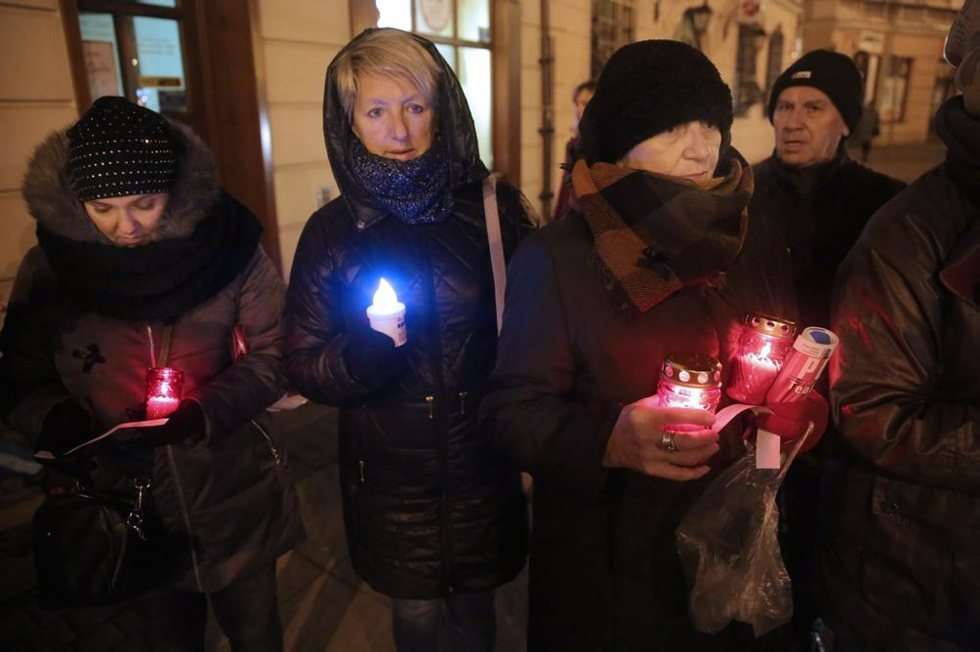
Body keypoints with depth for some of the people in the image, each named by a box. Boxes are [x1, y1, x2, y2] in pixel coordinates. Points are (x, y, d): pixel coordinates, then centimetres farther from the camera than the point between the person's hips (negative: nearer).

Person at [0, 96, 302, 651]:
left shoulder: (227, 245, -13)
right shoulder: (49, 268, -8)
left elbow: (274, 355, -8)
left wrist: (202, 412, -23)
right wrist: (68, 429, -21)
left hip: (236, 501, -1)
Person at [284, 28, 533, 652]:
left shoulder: (496, 206, -10)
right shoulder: (332, 230, -8)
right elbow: (303, 365, -5)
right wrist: (362, 352, -26)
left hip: (482, 460, 0)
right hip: (390, 471, 0)